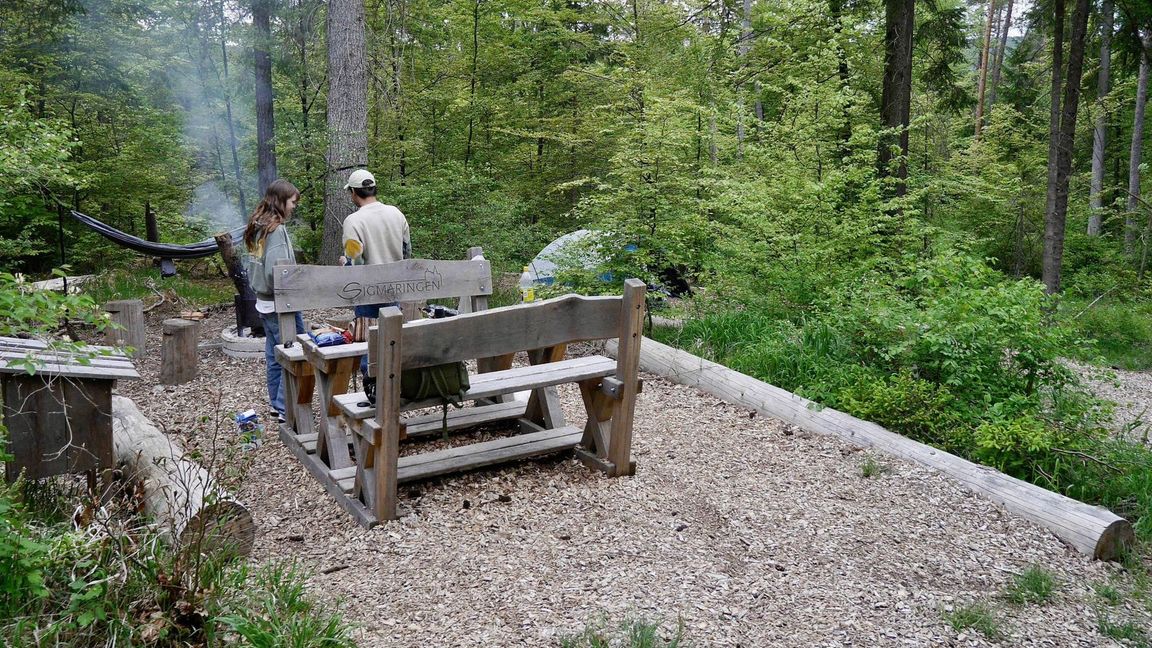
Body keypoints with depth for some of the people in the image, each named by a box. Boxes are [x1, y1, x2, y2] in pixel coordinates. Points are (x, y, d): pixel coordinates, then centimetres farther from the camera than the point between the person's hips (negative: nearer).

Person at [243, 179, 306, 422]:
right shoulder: (276, 230, -18)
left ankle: (276, 402, 26)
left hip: (264, 302, 10)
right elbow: (276, 271, -26)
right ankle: (286, 408, 0)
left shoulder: (257, 228, 10)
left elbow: (250, 265, 16)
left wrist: (259, 288, 17)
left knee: (274, 355, 17)